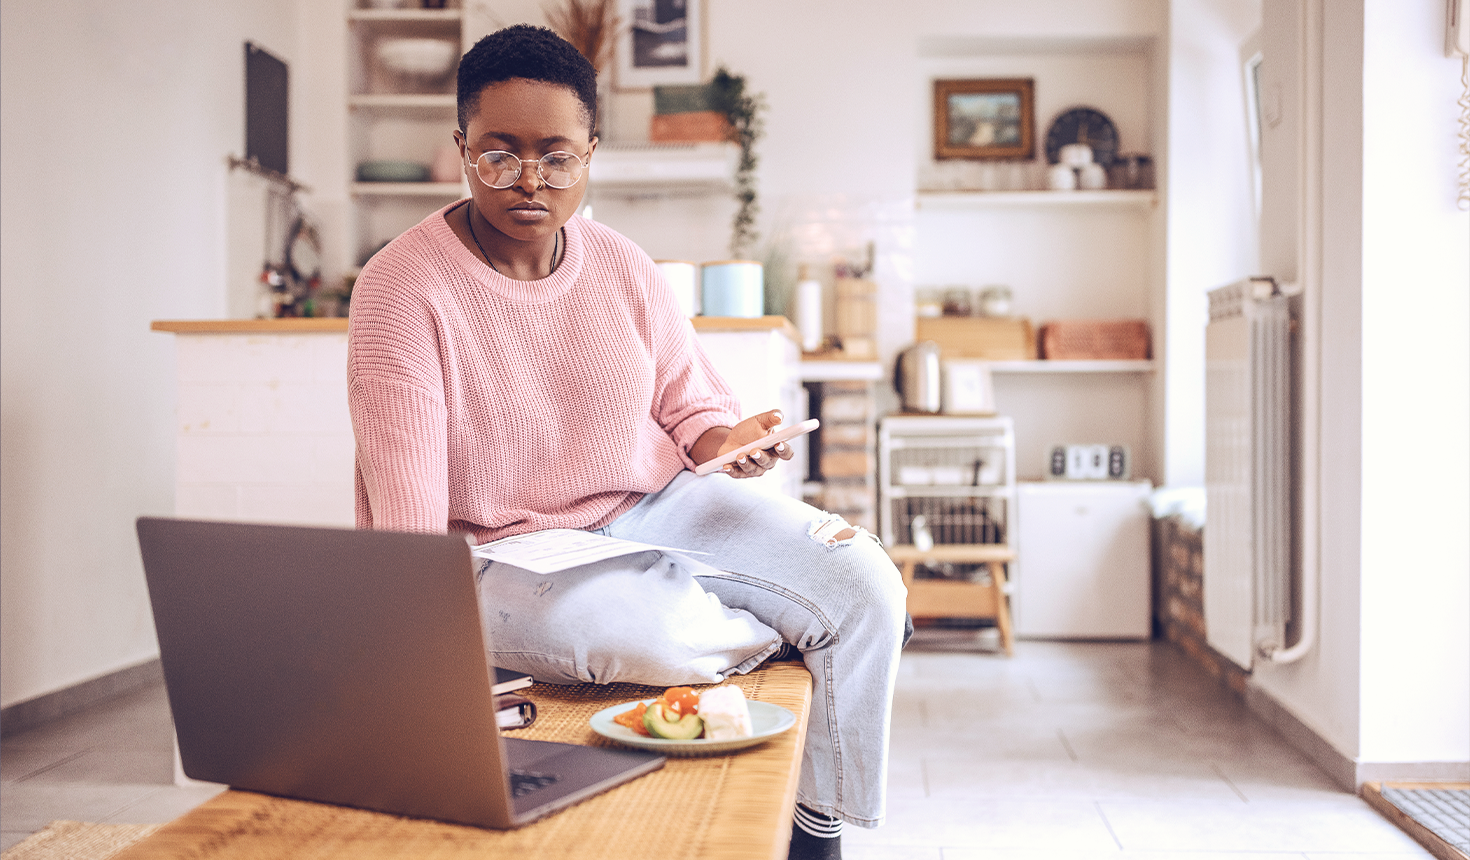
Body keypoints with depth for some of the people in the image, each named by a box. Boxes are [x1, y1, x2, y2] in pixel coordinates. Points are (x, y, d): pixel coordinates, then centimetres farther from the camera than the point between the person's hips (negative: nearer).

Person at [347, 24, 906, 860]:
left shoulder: (625, 268, 3)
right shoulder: (403, 287, -13)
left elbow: (693, 408, 9)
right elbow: (408, 510, -18)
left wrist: (734, 440, -16)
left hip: (657, 504, 5)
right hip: (507, 551, -4)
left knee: (867, 586, -12)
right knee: (641, 636, -37)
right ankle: (784, 630, 1)